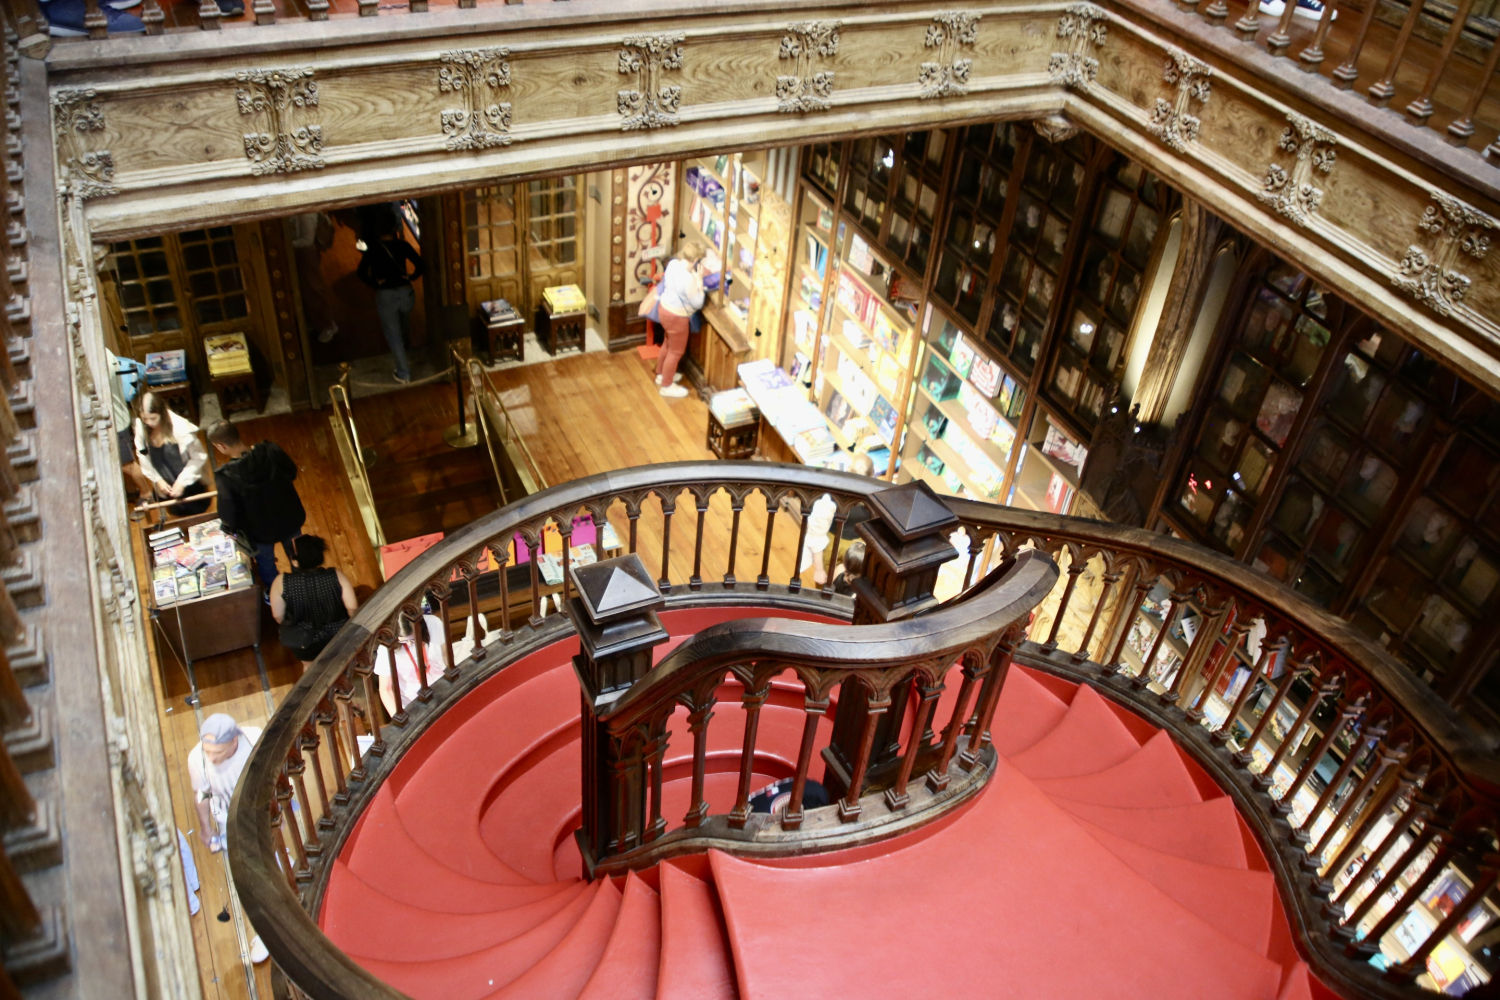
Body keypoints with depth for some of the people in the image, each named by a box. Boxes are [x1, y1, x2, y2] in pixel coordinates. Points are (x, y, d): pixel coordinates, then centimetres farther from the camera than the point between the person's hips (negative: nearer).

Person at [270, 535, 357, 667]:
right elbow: (352, 608, -19)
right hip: (338, 637, 0)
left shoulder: (281, 582, -25)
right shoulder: (336, 575, -23)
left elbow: (278, 617, -14)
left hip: (303, 645, 0)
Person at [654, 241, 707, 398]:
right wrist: (699, 279, -19)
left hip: (664, 308, 9)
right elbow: (697, 303, -22)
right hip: (676, 317, -9)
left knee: (668, 344, 30)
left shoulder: (673, 263, -7)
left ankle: (661, 374, 49)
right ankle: (666, 385, 29)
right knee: (676, 351, 13)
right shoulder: (688, 279, -33)